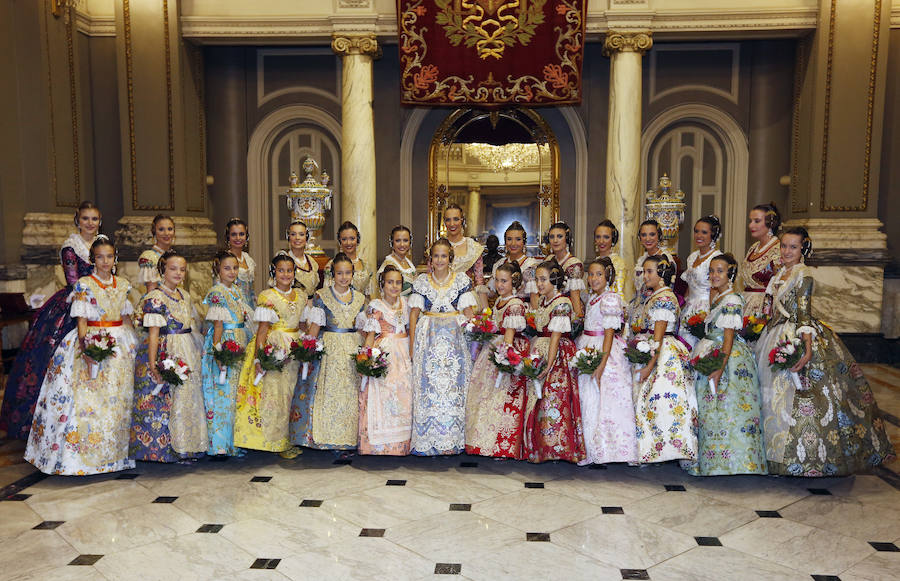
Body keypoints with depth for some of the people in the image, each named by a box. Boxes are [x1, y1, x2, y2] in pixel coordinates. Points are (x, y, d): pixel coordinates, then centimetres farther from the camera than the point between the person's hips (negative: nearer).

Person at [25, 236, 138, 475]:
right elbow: (81, 320, -7)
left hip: (121, 346, 4)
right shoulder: (83, 285, -3)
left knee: (119, 400, 5)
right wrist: (86, 349, -18)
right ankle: (83, 454, 2)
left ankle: (114, 453, 15)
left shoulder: (123, 284, 9)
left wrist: (132, 347, 9)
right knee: (88, 399, -8)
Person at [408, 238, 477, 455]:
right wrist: (412, 343, -2)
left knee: (453, 387, -2)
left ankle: (451, 441, 5)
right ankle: (428, 441, 7)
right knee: (427, 387, -2)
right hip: (428, 340, 1)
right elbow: (414, 313, 5)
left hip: (454, 339, 0)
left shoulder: (462, 280, 6)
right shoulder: (421, 281, 7)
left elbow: (468, 311, 4)